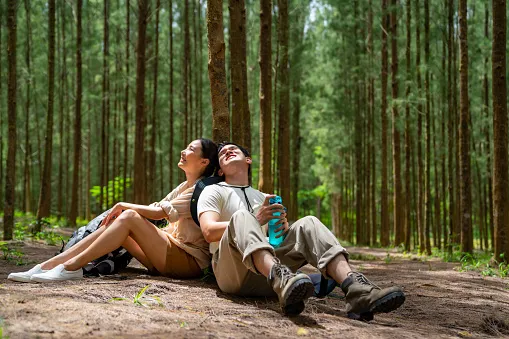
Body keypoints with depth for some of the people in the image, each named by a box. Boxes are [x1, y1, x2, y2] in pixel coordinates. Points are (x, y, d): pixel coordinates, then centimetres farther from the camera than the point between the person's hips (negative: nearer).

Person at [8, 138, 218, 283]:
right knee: (117, 222, -8)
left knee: (129, 217, -22)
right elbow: (157, 208, 13)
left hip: (190, 262, -8)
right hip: (167, 257, 8)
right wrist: (119, 211, -1)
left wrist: (123, 206, -8)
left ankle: (71, 266, -25)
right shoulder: (184, 187, 21)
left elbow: (158, 212, -19)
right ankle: (46, 267, -17)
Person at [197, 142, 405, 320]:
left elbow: (277, 238, 23)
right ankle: (281, 280, -63)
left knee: (307, 224, -14)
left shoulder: (263, 198, 32)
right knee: (241, 217, -31)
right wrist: (255, 220, -13)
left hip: (265, 275, 4)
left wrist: (284, 228, -2)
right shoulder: (213, 191, 16)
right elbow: (209, 232, -3)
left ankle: (355, 289, -40)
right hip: (232, 272, -4)